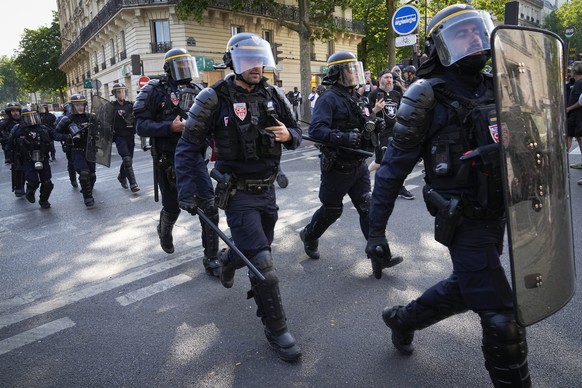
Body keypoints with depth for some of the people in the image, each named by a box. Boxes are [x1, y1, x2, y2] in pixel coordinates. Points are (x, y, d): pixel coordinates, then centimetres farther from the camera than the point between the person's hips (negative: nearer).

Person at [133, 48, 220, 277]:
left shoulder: (197, 92, 8)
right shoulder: (156, 92, -5)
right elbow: (141, 126, -12)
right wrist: (170, 127, -25)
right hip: (168, 162, -3)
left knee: (209, 208, -6)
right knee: (172, 208, 13)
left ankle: (211, 259, 6)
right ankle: (164, 232, 50)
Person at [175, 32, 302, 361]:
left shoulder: (274, 95, 2)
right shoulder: (214, 99, -11)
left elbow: (296, 132, 12)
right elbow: (189, 147, -7)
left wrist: (288, 135, -12)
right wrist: (190, 191, -13)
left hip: (268, 189, 6)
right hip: (239, 194, -5)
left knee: (258, 247, 23)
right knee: (263, 264, -9)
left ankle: (228, 260, 58)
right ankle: (276, 330, 10)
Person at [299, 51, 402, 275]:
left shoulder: (356, 98, 13)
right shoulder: (329, 99, -15)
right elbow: (316, 130, -27)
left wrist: (375, 126, 1)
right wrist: (344, 138, -39)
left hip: (359, 165, 7)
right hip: (337, 168, -7)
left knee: (367, 208, 5)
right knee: (331, 210, 10)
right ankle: (309, 236, 36)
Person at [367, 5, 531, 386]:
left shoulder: (494, 88, 7)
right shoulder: (429, 96, -13)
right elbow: (394, 166, -13)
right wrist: (377, 229, -13)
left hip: (495, 216, 8)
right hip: (463, 221, -8)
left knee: (465, 288, 24)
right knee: (503, 318, -4)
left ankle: (403, 319, 46)